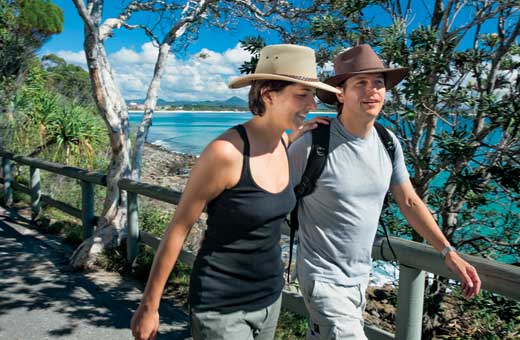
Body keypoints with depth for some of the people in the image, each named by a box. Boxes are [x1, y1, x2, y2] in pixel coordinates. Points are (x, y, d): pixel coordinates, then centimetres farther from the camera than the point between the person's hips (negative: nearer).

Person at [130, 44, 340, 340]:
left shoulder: (284, 141, -2)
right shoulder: (226, 151, -24)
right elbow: (178, 229, -15)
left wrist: (299, 134, 8)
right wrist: (149, 306, -8)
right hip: (222, 306, -7)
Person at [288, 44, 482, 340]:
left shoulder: (387, 143, -3)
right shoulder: (312, 146, -21)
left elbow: (409, 202, 6)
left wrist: (449, 253, 1)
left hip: (361, 275, 6)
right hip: (323, 278, -6)